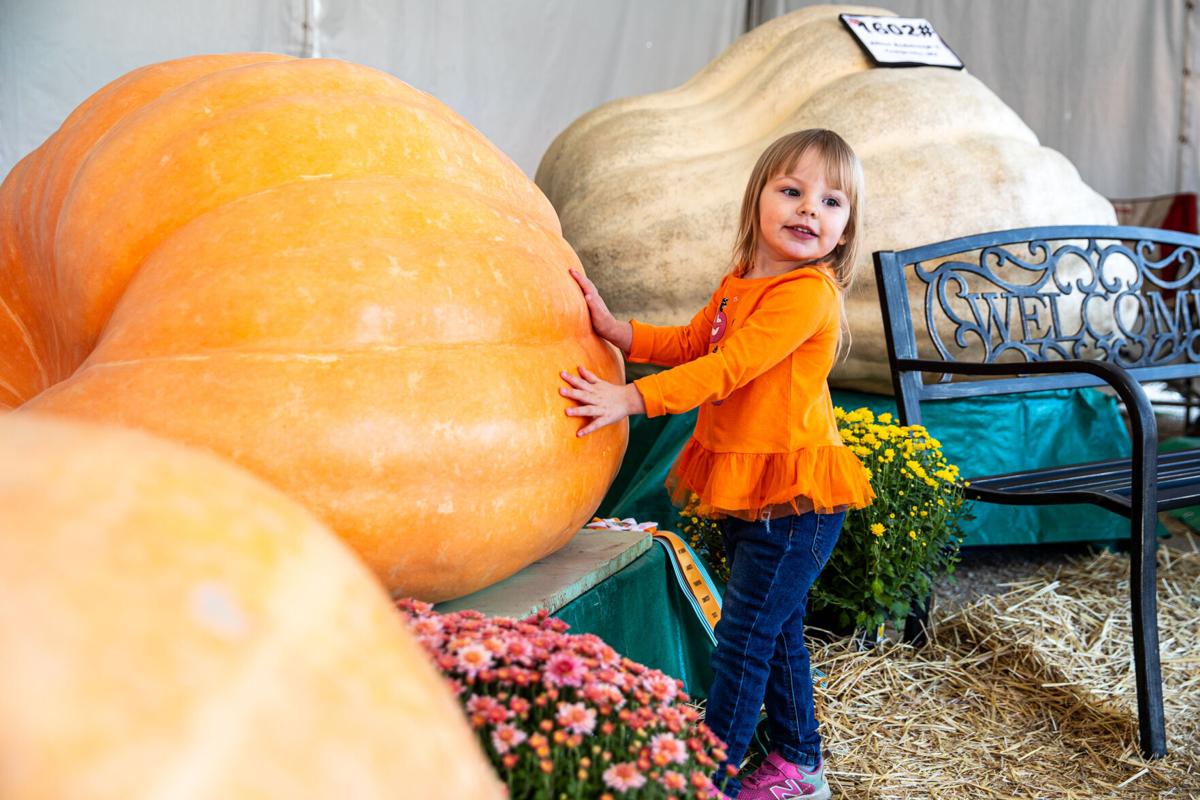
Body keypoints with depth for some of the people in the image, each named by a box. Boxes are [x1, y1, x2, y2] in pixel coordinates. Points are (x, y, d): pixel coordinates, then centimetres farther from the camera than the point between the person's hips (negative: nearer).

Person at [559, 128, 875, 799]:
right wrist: (613, 328, 1)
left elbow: (726, 367, -26)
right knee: (778, 630, 19)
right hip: (745, 487, 10)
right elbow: (688, 344, 15)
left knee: (744, 638, -2)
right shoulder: (740, 285, 11)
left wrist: (628, 399, -28)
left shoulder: (808, 291, -20)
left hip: (794, 497, -9)